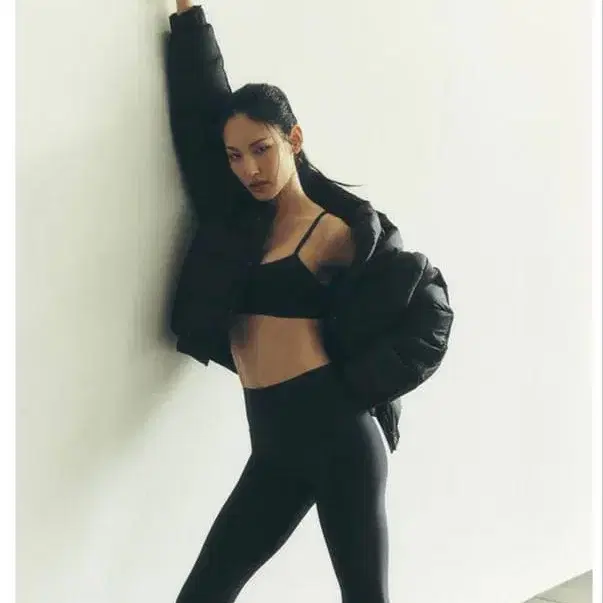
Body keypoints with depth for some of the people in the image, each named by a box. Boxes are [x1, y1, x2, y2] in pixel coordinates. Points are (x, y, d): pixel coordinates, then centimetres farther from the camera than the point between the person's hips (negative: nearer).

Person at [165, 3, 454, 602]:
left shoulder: (336, 229, -3)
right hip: (272, 445, 6)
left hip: (334, 431, -6)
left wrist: (363, 382, -2)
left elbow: (427, 299, 6)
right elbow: (200, 99, 16)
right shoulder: (237, 219, 12)